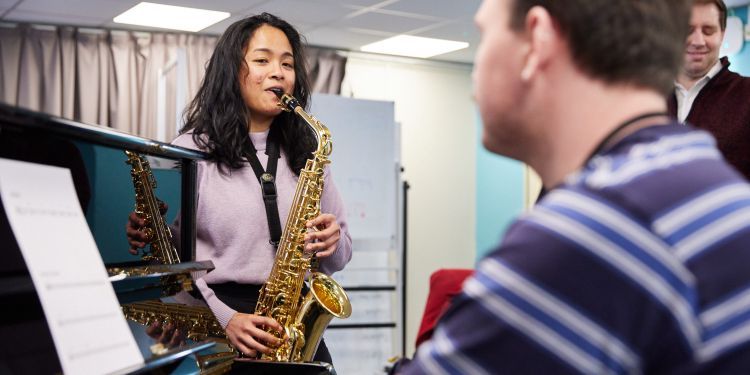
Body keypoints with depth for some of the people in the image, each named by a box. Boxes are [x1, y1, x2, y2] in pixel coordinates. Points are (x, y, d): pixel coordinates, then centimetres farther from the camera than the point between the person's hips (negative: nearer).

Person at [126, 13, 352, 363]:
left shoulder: (306, 153, 11)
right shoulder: (191, 151, -1)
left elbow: (338, 257, 15)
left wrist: (332, 243, -7)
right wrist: (223, 318, -16)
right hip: (214, 328, -3)